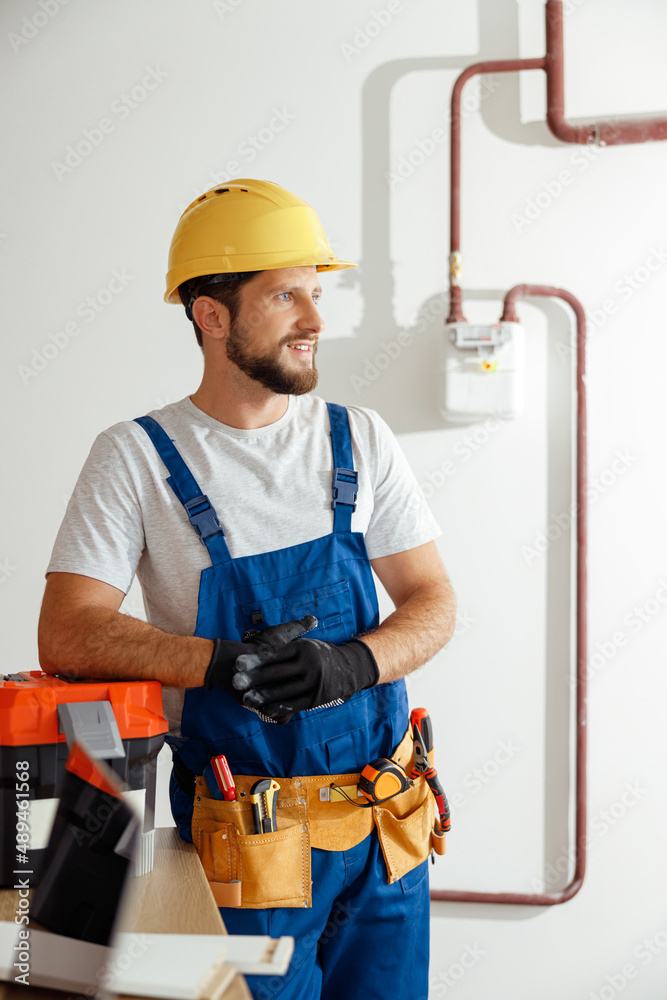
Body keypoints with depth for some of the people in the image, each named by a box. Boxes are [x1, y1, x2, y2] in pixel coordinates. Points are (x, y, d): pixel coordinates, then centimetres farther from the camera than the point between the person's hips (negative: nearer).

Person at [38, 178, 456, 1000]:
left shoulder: (359, 441, 5)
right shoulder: (138, 457, -5)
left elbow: (432, 605, 4)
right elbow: (67, 638, -12)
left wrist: (354, 663, -17)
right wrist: (223, 662, -25)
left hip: (385, 823, 4)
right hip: (250, 836, -3)